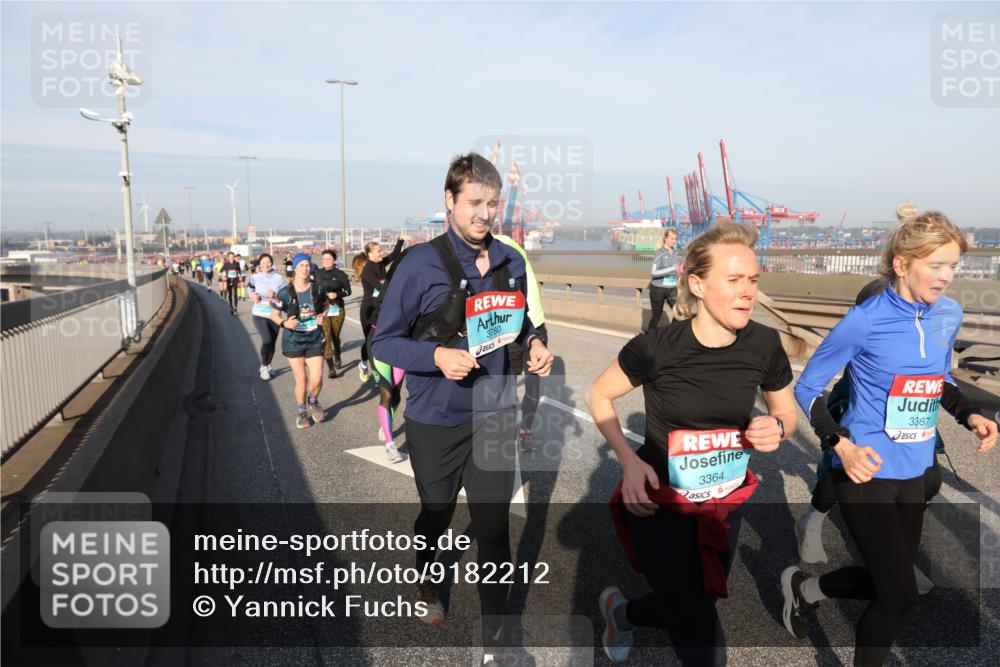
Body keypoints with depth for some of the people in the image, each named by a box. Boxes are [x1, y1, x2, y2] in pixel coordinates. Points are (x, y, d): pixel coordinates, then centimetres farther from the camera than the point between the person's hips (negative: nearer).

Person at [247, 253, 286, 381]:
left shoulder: (279, 278, -4)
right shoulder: (255, 277, -3)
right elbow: (250, 288, 19)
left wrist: (275, 296, -23)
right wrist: (253, 296, -1)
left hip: (274, 315, 2)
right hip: (259, 314, -2)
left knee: (272, 342, 11)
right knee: (267, 340, -18)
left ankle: (267, 365, 35)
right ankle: (264, 367, 3)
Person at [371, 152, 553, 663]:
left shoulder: (511, 262, 1)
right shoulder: (421, 264, -14)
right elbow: (384, 342, -10)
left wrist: (534, 344, -8)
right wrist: (437, 356, -27)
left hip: (495, 416, 3)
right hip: (436, 421, -2)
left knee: (494, 529, 4)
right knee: (436, 515, 22)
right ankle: (425, 583, 55)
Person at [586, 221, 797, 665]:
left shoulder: (763, 344, -12)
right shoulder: (658, 347, -23)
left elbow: (788, 412, 6)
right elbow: (598, 397, -7)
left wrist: (778, 428, -18)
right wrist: (629, 461, -19)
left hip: (725, 504, 5)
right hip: (659, 502, -5)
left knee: (696, 604, 23)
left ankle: (623, 613, 55)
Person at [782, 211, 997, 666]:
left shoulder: (949, 315, 0)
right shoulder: (865, 320, -18)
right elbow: (807, 389, -10)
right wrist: (842, 446, -23)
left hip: (915, 471, 7)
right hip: (867, 472, -6)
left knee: (887, 582, 17)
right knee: (900, 595, -2)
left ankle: (804, 588, 42)